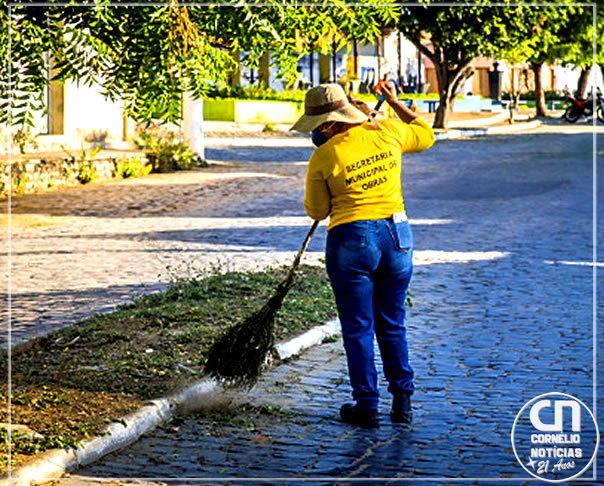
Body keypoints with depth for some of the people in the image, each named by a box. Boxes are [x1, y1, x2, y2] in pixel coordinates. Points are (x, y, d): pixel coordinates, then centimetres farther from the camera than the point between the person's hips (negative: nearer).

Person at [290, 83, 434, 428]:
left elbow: (317, 211, 2)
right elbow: (426, 135, 21)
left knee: (358, 329, 8)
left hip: (351, 241, -4)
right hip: (397, 237, 4)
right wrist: (396, 104, 29)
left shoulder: (323, 158, -10)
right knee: (393, 325, 17)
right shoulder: (387, 133, 0)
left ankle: (367, 406, 11)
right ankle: (403, 400, 19)